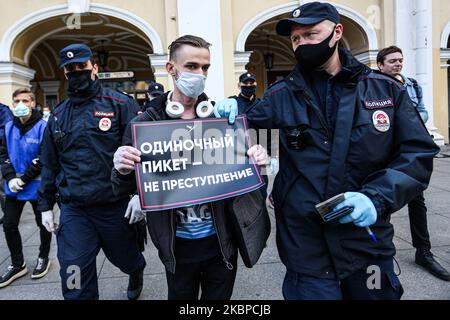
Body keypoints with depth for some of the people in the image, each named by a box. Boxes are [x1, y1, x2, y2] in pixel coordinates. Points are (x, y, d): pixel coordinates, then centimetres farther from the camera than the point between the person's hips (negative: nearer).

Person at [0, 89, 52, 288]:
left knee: (43, 224, 11)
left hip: (37, 186, -5)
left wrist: (23, 179, -17)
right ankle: (17, 265, 26)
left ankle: (43, 258, 33)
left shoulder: (43, 127, -13)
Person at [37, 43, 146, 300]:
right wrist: (46, 205, 14)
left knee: (125, 257, 20)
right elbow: (50, 164, 16)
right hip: (73, 210, 3)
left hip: (115, 207, -3)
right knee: (75, 278, 1)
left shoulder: (119, 104, -4)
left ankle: (137, 273, 54)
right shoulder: (58, 115, 11)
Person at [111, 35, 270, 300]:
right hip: (177, 245, -1)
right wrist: (123, 171, -27)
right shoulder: (146, 123, -8)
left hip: (222, 242, 1)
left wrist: (255, 159, -16)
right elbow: (124, 189, -4)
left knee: (219, 297, 20)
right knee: (181, 296, 21)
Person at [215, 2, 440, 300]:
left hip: (369, 244, 2)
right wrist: (232, 111, -14)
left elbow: (418, 153, -1)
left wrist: (376, 198, -16)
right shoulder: (281, 95, 0)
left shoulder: (387, 90, 1)